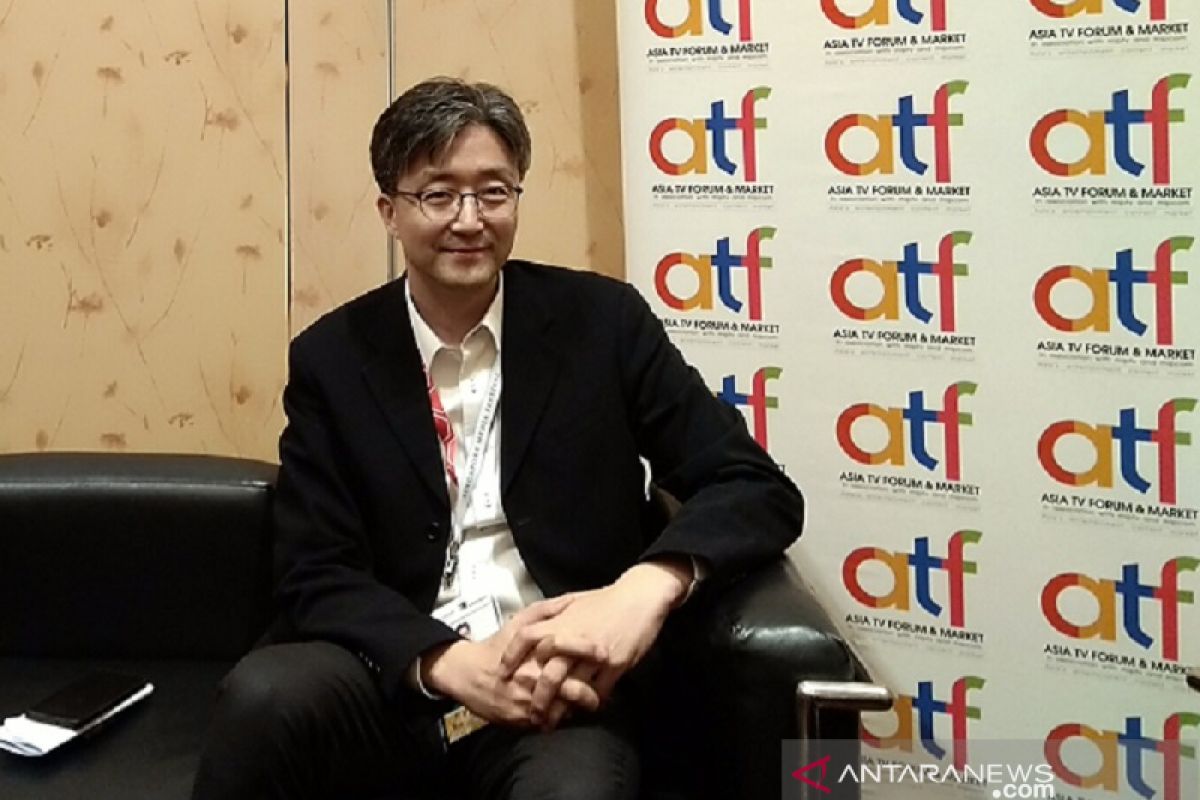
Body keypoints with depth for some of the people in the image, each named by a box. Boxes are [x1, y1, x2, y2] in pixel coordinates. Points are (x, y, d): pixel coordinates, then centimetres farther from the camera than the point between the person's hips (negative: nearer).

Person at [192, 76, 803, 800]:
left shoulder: (602, 321, 2)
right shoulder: (333, 357, 4)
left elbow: (760, 489, -2)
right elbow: (316, 577, -1)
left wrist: (648, 587, -22)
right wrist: (453, 663, -20)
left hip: (560, 693, -1)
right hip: (399, 684, 2)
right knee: (264, 696, -29)